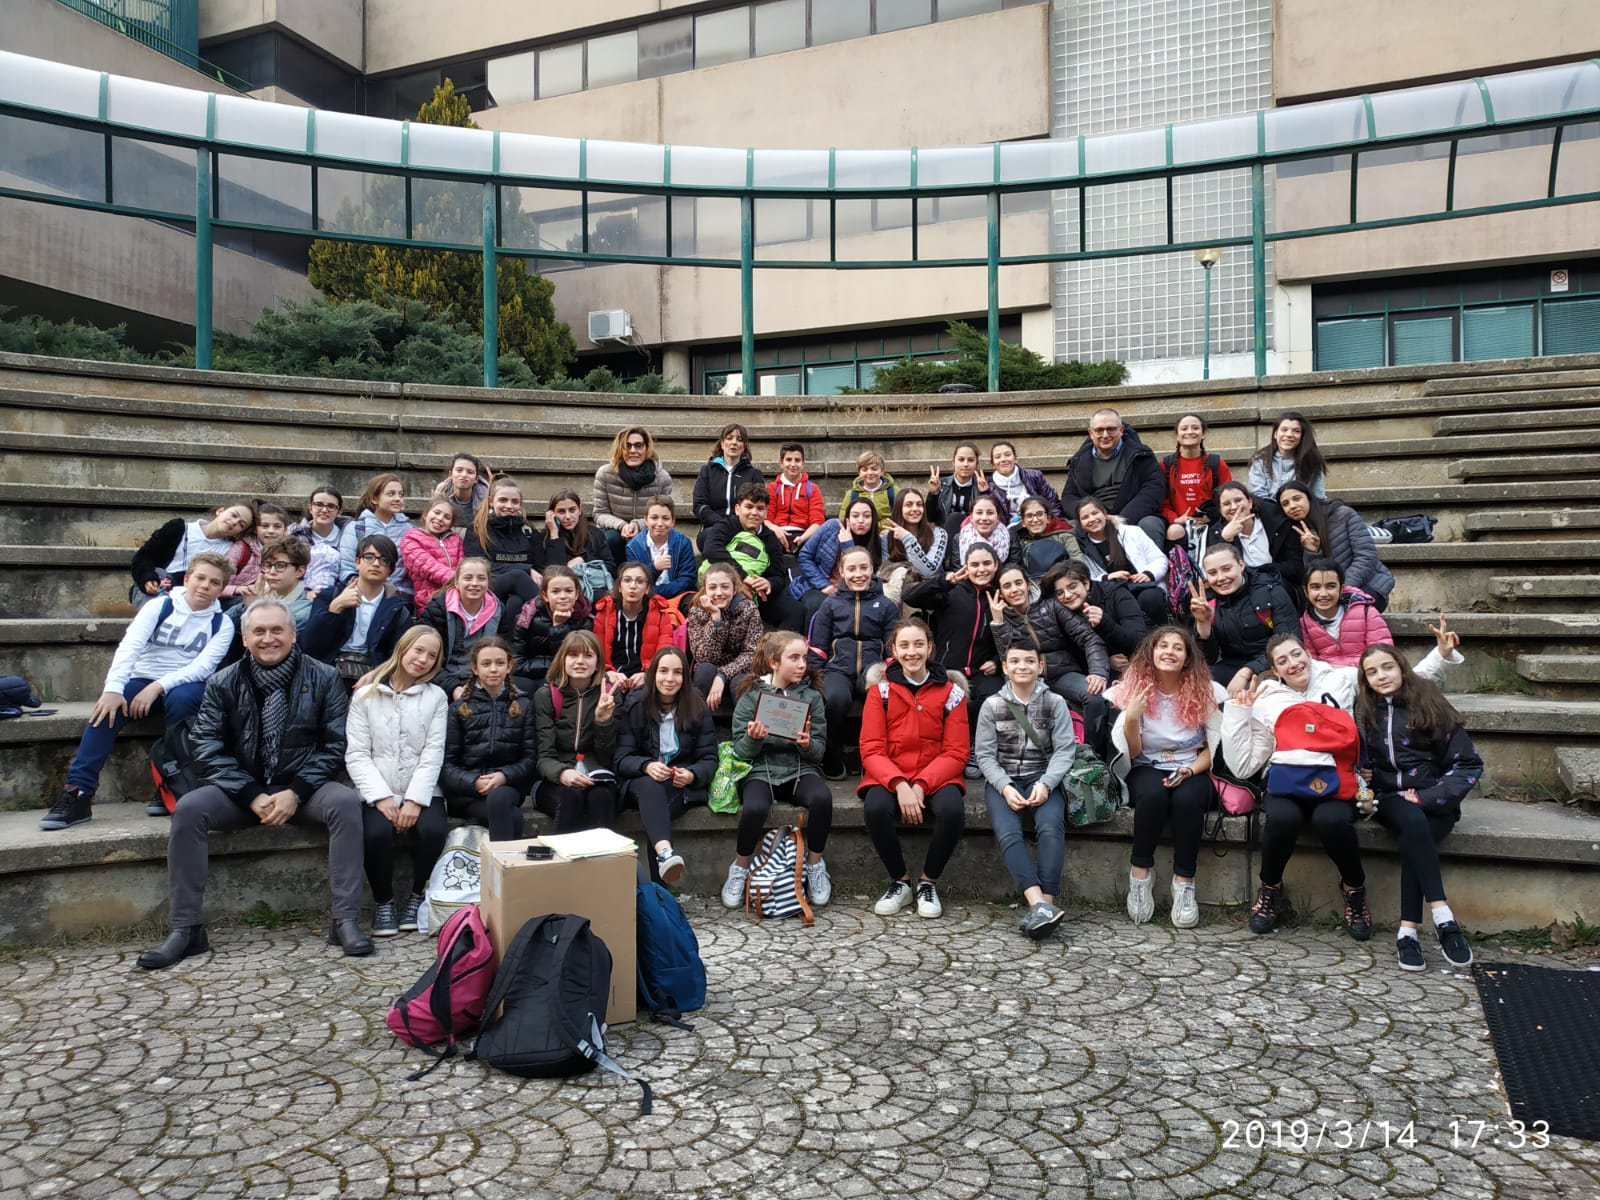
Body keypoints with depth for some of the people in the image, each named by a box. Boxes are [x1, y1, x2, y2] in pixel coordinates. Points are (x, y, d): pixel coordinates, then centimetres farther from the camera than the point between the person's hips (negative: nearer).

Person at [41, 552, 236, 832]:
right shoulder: (159, 606, 1)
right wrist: (113, 688, -30)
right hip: (144, 680, 1)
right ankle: (77, 793, -31)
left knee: (181, 698, -37)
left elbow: (203, 666, -11)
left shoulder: (222, 624, 1)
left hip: (186, 686, -1)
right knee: (110, 705, -30)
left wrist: (159, 686, -26)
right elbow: (129, 646, -13)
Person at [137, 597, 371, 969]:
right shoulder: (223, 683, 3)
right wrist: (252, 795, -16)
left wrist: (296, 792, -17)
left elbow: (335, 744, -5)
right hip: (242, 791, 2)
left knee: (346, 802, -31)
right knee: (188, 808, -24)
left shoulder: (323, 678, -1)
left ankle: (346, 921, -27)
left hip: (303, 789, -1)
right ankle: (186, 928, -15)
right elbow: (207, 749, -4)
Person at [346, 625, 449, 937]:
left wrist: (415, 799, -14)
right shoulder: (365, 694, 5)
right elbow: (356, 754, -2)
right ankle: (382, 902, -3)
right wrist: (381, 796, -14)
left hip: (420, 791, 1)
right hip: (378, 792, -1)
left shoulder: (436, 697, 8)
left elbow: (433, 752, -1)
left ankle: (416, 896, -1)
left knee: (434, 829, -28)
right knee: (376, 833, -30)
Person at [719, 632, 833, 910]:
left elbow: (819, 750, 4)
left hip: (800, 769, 2)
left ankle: (815, 865, -8)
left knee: (822, 798, -31)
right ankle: (740, 869, -6)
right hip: (761, 771, -2)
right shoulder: (751, 695, 2)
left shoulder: (811, 695, 7)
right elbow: (741, 750, 1)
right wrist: (754, 738, -21)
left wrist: (807, 744, -19)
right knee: (754, 808, -34)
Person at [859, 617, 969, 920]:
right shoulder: (880, 690, 4)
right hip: (888, 777, 0)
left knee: (953, 811, -32)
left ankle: (928, 883, -5)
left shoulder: (950, 691, 3)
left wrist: (921, 785, -18)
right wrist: (899, 785, -20)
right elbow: (871, 750, -2)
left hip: (936, 778, 0)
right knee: (875, 809, -32)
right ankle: (900, 882, -5)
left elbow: (957, 752, -2)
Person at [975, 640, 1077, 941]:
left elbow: (1064, 750, -3)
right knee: (1007, 832, -28)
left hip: (1043, 778, 0)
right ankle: (1040, 904, -41)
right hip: (1002, 780, 0)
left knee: (1051, 827, -30)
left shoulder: (1055, 703, 3)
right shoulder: (992, 705, 3)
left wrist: (1045, 784, -19)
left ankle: (1044, 905, -36)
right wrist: (1005, 787, -16)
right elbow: (984, 754, 0)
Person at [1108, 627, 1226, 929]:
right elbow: (1132, 752, -5)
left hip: (1191, 770, 1)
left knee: (1187, 799, -34)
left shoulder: (1205, 691, -2)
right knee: (1153, 794, -35)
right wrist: (1131, 717, -23)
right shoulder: (1135, 689, -3)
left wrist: (1191, 770, -17)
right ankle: (1140, 872, -17)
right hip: (1148, 768, 0)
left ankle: (1184, 882, -20)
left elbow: (1215, 745, 2)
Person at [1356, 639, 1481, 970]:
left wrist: (1427, 797, -12)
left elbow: (1469, 764, -2)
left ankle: (1408, 931, -33)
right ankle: (1443, 918, -37)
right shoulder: (1364, 712, 8)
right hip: (1390, 799, 1)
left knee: (1414, 838, -33)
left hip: (1433, 802, -1)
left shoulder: (1429, 705, 1)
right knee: (1413, 822, -34)